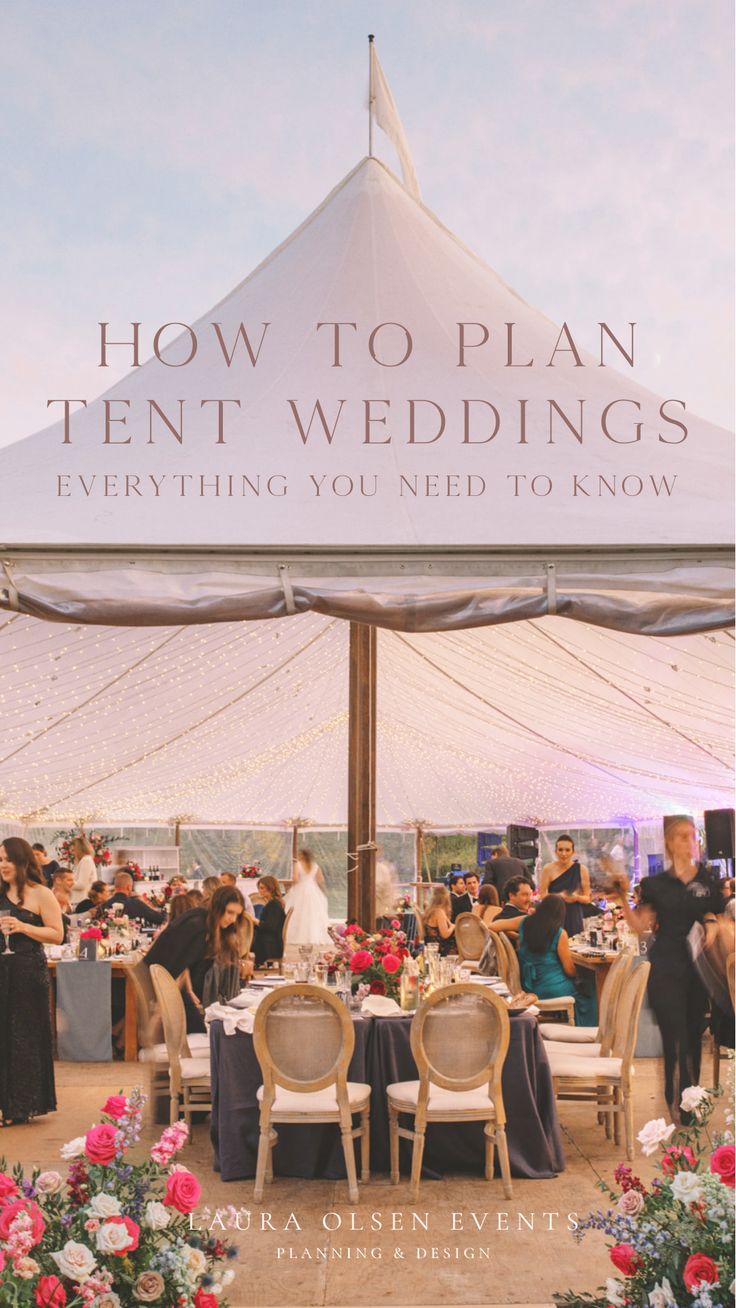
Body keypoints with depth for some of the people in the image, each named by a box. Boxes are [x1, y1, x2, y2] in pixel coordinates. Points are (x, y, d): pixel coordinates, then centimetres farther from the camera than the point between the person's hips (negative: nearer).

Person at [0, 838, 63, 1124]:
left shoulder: (41, 895, -5)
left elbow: (57, 935, -9)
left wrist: (23, 927, -18)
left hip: (29, 972, -5)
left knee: (25, 1036, 1)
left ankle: (25, 1104, 10)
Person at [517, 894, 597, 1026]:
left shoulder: (524, 923, -3)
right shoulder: (559, 933, -16)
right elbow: (569, 969, -11)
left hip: (528, 987, 6)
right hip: (553, 989, -6)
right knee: (588, 996, 15)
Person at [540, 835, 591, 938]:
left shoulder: (581, 869, 2)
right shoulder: (548, 869, -1)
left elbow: (587, 898, 6)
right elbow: (542, 894, 0)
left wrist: (577, 897, -14)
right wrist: (557, 896, -17)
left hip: (574, 919, 1)